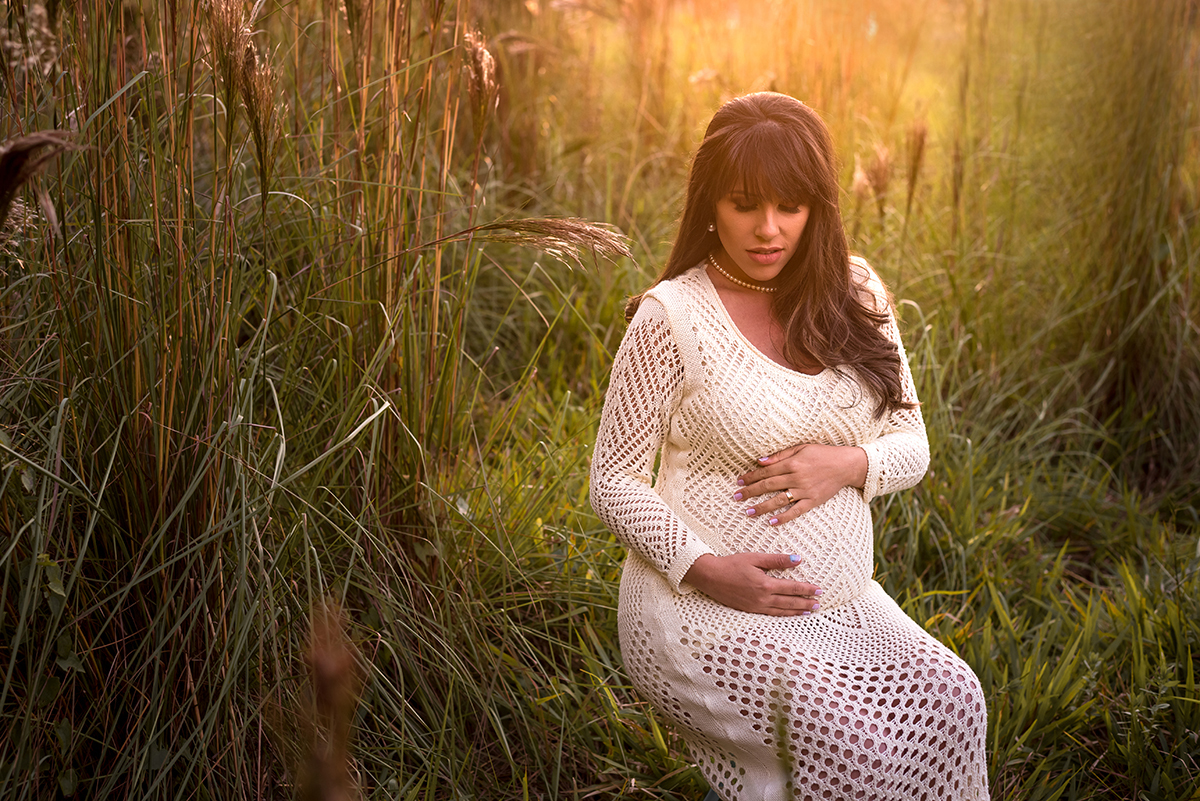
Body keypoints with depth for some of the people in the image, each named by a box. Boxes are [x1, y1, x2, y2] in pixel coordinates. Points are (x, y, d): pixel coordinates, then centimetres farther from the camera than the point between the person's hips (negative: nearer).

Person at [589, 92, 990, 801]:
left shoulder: (856, 297, 7)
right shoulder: (671, 316, -8)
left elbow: (912, 445, 12)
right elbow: (615, 481, -4)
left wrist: (850, 464, -11)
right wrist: (705, 569, -17)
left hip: (842, 603, 5)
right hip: (702, 608, -5)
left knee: (952, 699, -20)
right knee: (847, 738, -26)